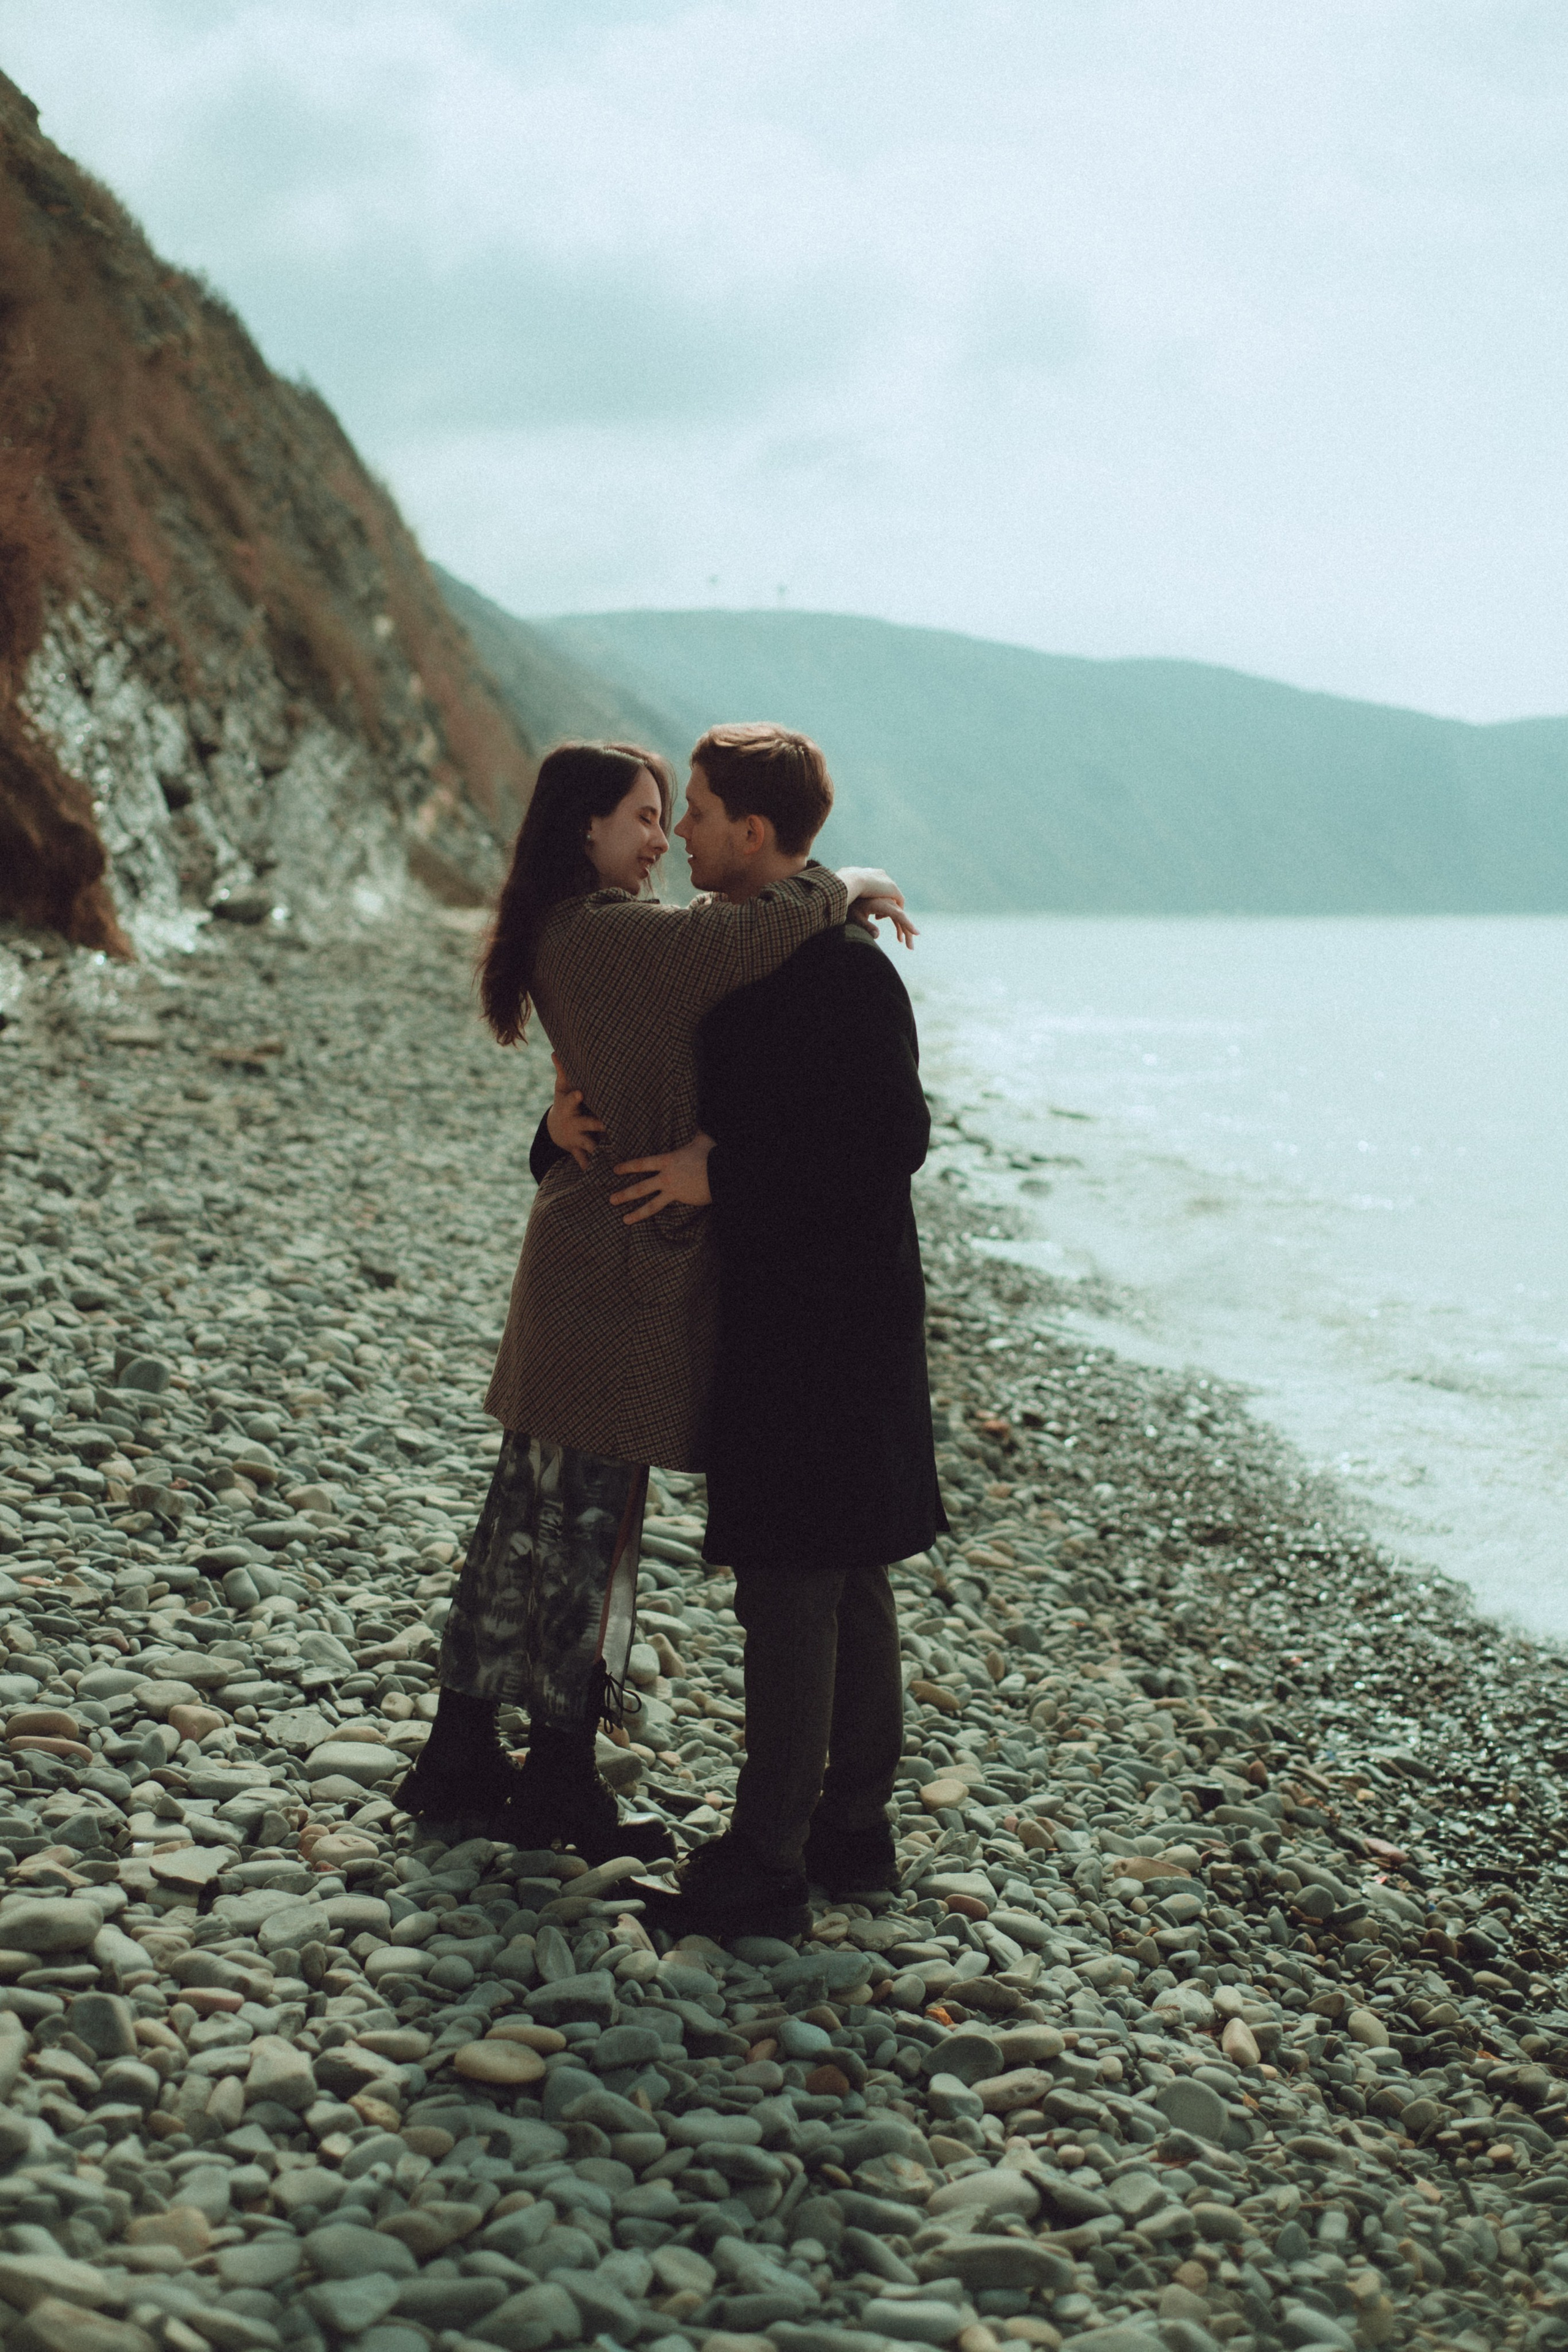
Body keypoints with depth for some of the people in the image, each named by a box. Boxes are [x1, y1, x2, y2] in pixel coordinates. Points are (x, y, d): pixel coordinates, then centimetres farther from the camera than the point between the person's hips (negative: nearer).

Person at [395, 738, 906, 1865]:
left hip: (579, 1254, 10)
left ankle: (464, 1756, 24)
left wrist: (830, 909, 2)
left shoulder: (567, 936, 12)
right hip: (626, 1264, -10)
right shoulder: (607, 934, -18)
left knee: (533, 1510, 15)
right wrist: (850, 884, -10)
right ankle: (560, 1784, 12)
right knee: (587, 1526, 0)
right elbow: (759, 929, -29)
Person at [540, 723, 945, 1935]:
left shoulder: (845, 969, -17)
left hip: (826, 1320, -10)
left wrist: (725, 1178, -20)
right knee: (847, 1578, 15)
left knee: (790, 1583, -6)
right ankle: (853, 1829, 25)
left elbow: (895, 1142, -21)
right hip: (774, 1304, 10)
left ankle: (766, 1867, 1)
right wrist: (570, 1125, -2)